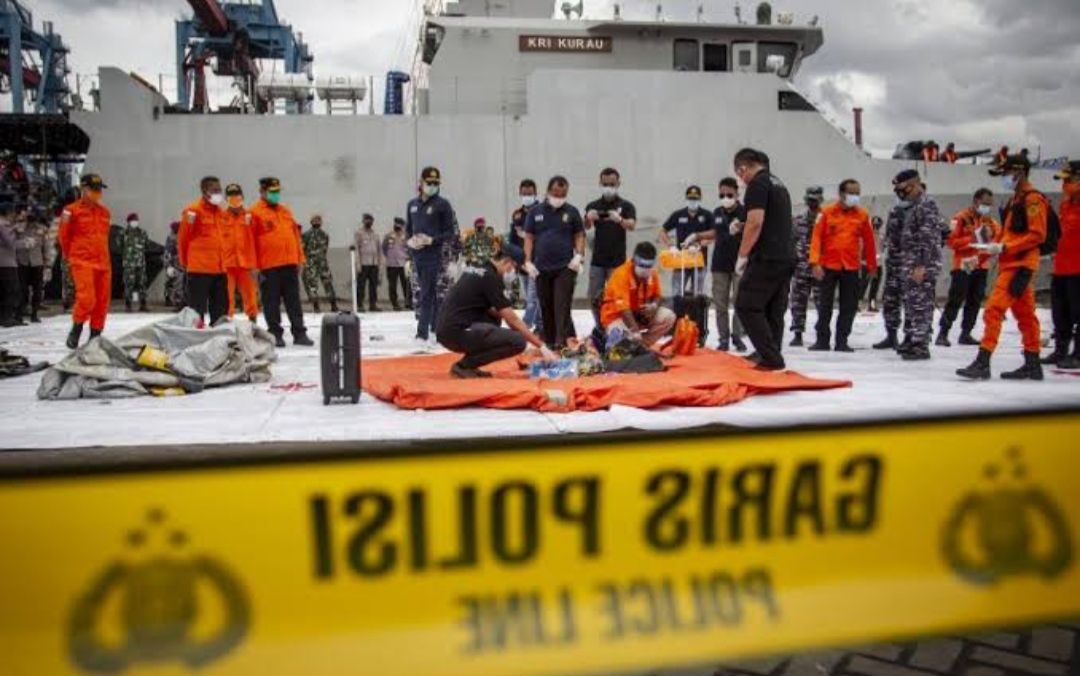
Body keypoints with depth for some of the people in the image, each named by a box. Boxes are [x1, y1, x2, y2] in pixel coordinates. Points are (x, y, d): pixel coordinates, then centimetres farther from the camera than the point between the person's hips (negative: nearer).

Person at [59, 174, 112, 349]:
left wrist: (102, 256, 18)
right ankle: (76, 330, 4)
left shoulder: (105, 212, 14)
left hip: (103, 263, 6)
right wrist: (71, 256, 11)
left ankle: (95, 336, 15)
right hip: (82, 263, -6)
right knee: (87, 298, -17)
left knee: (102, 301, 5)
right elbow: (64, 236, 4)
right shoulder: (72, 211, -3)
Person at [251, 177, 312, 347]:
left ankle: (299, 333, 11)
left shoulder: (286, 211, 16)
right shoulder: (255, 213, -4)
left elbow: (295, 235, 19)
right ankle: (275, 334, 9)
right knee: (272, 301, 2)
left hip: (289, 263, 6)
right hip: (269, 265, -5)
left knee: (294, 300, 7)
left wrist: (300, 259, 14)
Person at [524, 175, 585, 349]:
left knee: (562, 306, -9)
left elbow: (579, 235, 7)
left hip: (565, 267, -2)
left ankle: (563, 341, -12)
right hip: (541, 268, 2)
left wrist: (579, 255, -7)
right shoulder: (535, 211, 6)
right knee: (546, 307, 10)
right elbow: (529, 237, 8)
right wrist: (528, 261, 1)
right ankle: (549, 341, 20)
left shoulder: (572, 212, 3)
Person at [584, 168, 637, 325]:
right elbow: (586, 227, -8)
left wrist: (619, 219, -39)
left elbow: (632, 226, -16)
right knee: (594, 298, 6)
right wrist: (589, 218, -33)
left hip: (617, 260, -3)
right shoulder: (593, 206, 6)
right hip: (597, 260, 3)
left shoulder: (626, 206, 0)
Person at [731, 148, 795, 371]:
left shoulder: (757, 183, -8)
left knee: (747, 307, -6)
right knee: (774, 312, 11)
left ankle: (771, 359, -10)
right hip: (786, 258, 9)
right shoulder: (779, 184, 21)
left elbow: (755, 222, -17)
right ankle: (772, 358, 13)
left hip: (767, 259, -9)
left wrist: (742, 256, -10)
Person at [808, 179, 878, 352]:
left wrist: (872, 265, 12)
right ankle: (822, 340, 16)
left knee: (849, 306, 3)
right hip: (828, 266, -2)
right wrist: (815, 262, -14)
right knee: (824, 305, 6)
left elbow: (869, 241, 8)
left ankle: (842, 341, 13)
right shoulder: (827, 212, -5)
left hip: (851, 268, 2)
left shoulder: (863, 215, 2)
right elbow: (816, 238, -6)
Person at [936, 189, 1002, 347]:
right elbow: (952, 241, -13)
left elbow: (997, 241, 15)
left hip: (981, 266, 6)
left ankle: (966, 334, 18)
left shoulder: (992, 223, 10)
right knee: (955, 300, -8)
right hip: (963, 265, -6)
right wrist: (973, 239, -20)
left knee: (975, 301, 9)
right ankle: (943, 333, -5)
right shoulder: (962, 218, -8)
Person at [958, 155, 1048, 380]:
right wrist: (995, 246, 7)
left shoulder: (1032, 198, -10)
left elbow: (1037, 235, -16)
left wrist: (1004, 247, -20)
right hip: (1011, 264, 10)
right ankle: (1033, 365, 20)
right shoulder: (1015, 199, 18)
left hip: (1020, 266, -10)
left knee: (994, 310, -16)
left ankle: (982, 363, -18)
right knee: (1025, 315, 13)